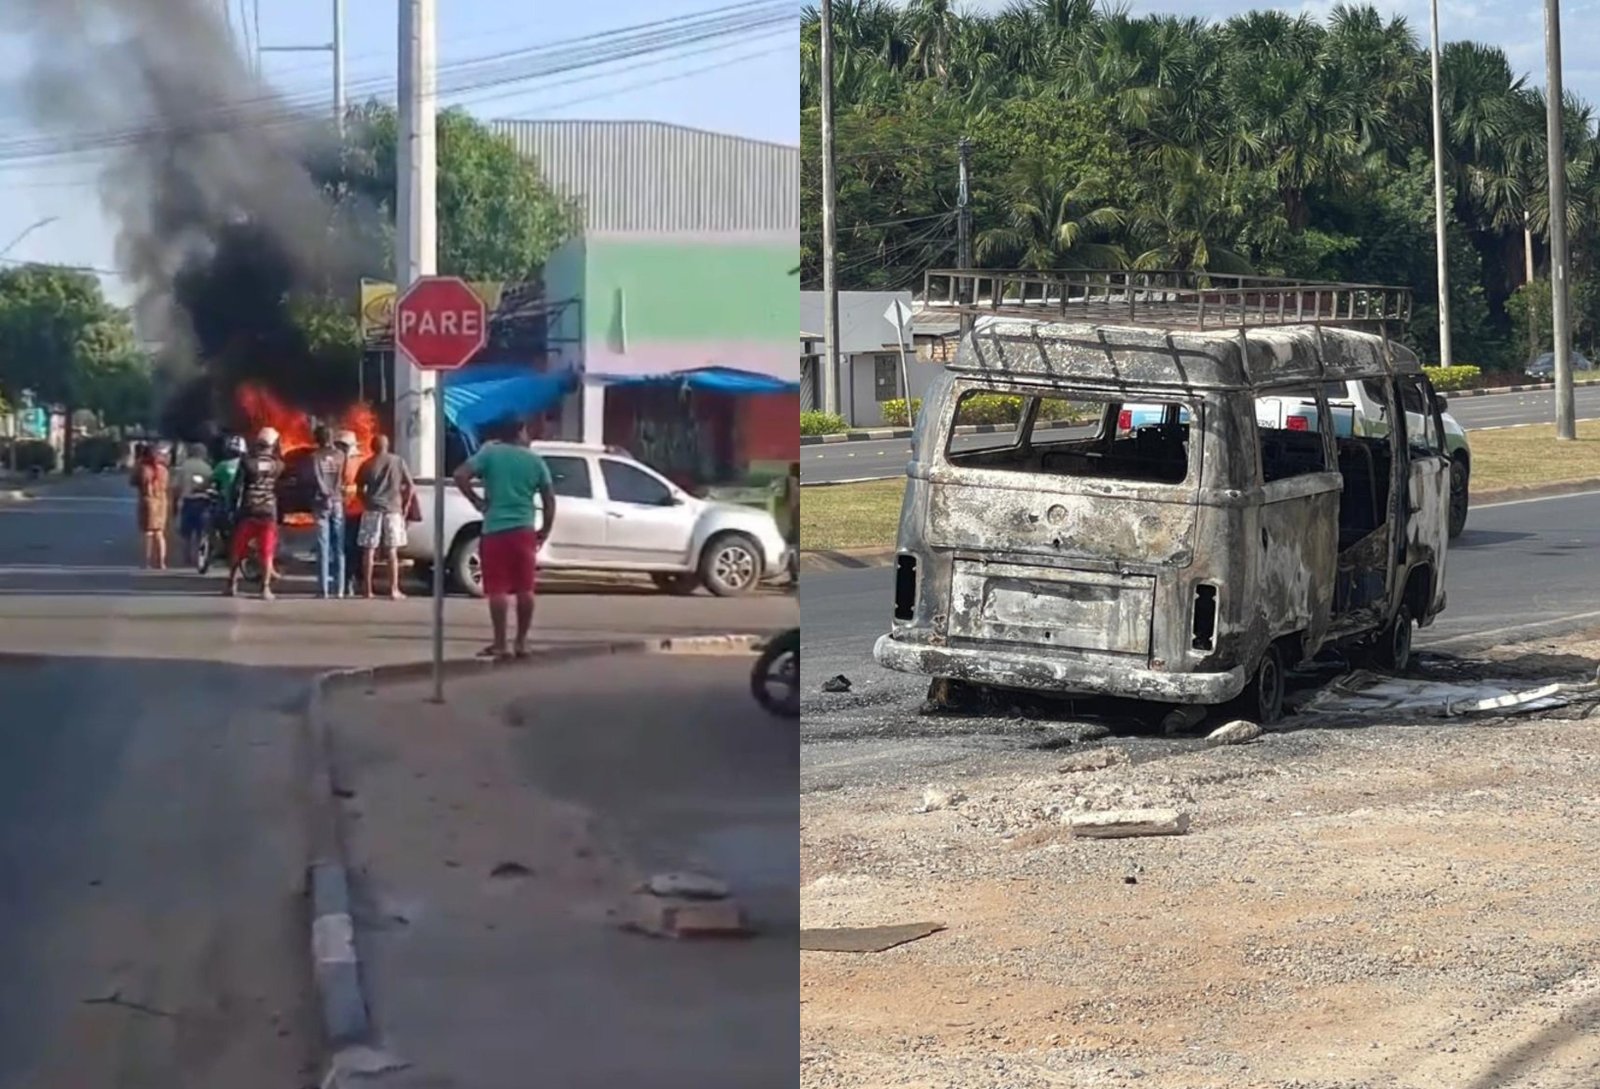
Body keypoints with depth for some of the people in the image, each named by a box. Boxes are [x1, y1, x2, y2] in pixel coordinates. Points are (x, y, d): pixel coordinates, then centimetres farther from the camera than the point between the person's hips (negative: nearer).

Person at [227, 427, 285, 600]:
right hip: (269, 511, 0)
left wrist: (233, 507, 1)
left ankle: (232, 584, 11)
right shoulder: (278, 464, -1)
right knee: (267, 552, 1)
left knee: (238, 549, 11)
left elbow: (237, 486, -4)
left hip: (248, 510, 0)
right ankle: (266, 588, -6)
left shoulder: (247, 460, -5)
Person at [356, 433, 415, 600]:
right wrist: (405, 505, 11)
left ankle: (367, 589, 3)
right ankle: (394, 589, -1)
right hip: (393, 509, 0)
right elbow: (411, 487, 2)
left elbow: (360, 489, 5)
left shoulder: (367, 464, 4)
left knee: (369, 550, 4)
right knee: (392, 551, 3)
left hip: (372, 510, 0)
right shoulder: (398, 461, 3)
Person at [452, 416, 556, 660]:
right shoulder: (536, 461, 8)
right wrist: (544, 531, 17)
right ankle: (521, 642, 12)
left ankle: (500, 645, -5)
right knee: (525, 589, 9)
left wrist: (477, 501, 0)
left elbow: (460, 475, -11)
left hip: (495, 530, -2)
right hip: (524, 530, 2)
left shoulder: (489, 453, 2)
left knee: (497, 589, -2)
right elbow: (549, 500, 8)